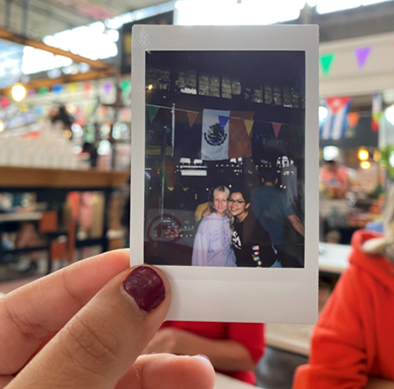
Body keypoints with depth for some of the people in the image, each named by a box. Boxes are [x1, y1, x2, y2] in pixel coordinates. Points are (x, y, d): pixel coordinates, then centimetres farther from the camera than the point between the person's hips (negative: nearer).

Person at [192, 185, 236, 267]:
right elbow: (200, 252, -11)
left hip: (229, 265, 4)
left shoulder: (230, 221, -1)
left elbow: (232, 248, 8)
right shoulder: (206, 222, -13)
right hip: (212, 264, -3)